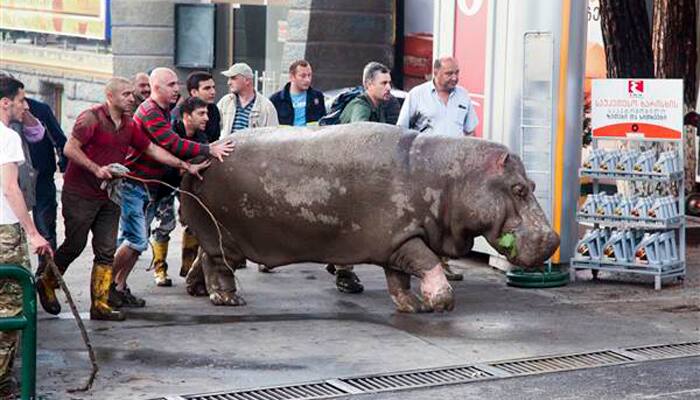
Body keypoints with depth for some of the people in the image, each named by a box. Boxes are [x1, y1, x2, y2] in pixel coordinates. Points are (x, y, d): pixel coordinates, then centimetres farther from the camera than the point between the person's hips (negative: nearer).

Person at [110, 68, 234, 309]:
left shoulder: (164, 112, 15)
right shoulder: (150, 112, -17)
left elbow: (171, 147, 17)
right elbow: (172, 144, -26)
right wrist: (209, 150, -25)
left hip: (148, 187, 10)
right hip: (133, 184, -10)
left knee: (130, 239, 11)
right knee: (137, 241, -12)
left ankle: (120, 287, 16)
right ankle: (108, 285, -2)